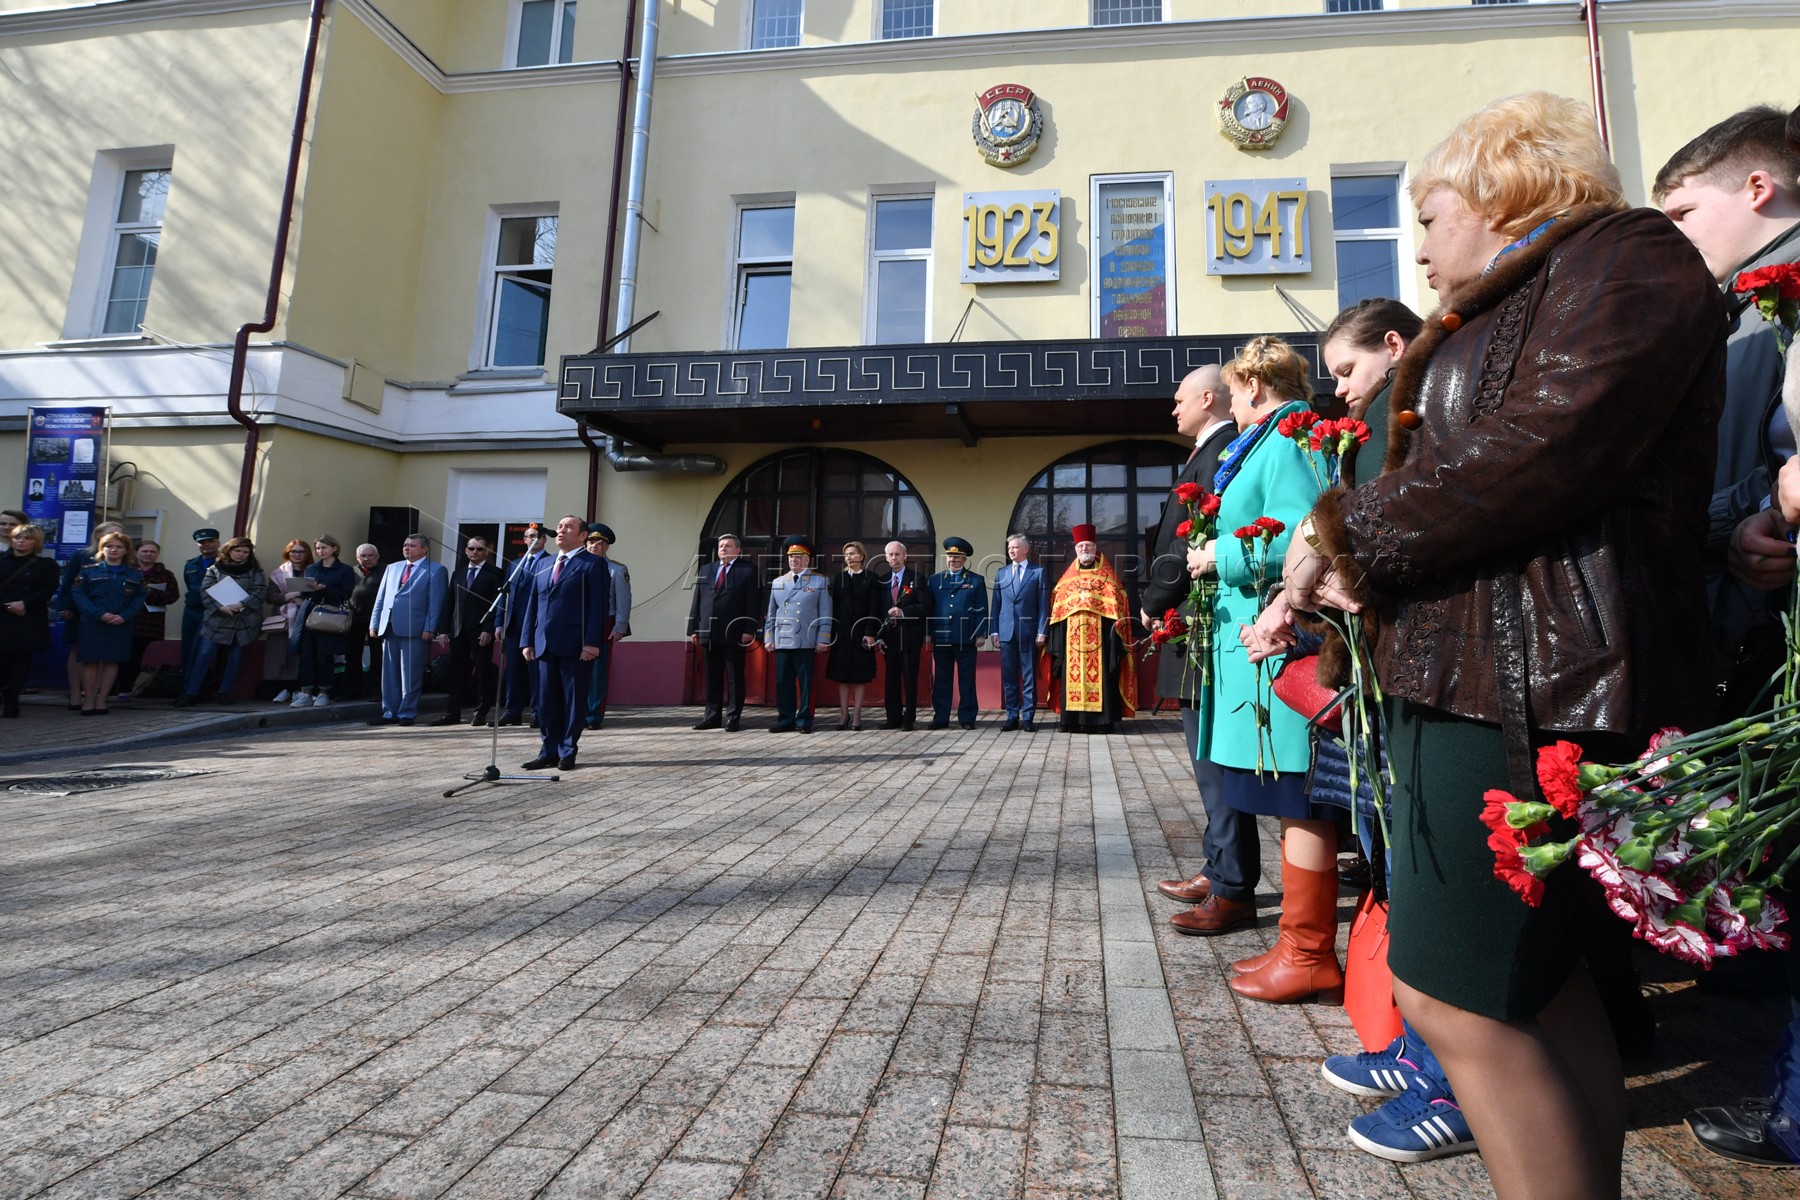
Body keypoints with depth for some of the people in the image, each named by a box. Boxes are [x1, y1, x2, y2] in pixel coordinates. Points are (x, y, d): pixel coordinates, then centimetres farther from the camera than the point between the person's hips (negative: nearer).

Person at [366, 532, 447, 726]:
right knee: (389, 674, 8)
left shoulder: (436, 570, 1)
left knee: (410, 674, -2)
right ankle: (390, 713, 15)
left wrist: (429, 628, -13)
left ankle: (407, 713, 5)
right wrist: (374, 623, 10)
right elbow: (380, 598, 19)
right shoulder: (392, 568, 19)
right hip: (389, 628, 6)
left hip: (414, 629, -6)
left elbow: (436, 602, -5)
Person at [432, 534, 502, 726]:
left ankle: (481, 713, 6)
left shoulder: (494, 573, 1)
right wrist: (443, 630, 6)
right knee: (457, 673, 7)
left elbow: (496, 604, -7)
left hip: (481, 631, -5)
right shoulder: (458, 574, 18)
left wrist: (489, 630, -15)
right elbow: (449, 603, 14)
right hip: (458, 630, 5)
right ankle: (453, 713, 12)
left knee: (483, 672, 0)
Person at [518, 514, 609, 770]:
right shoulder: (544, 565, 18)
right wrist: (527, 640, 8)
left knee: (573, 700, 1)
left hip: (576, 644, -6)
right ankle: (549, 751, 17)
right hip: (546, 644, 6)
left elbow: (598, 606, -9)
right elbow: (533, 604, 16)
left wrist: (592, 642, -17)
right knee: (547, 700, 9)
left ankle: (567, 752, 11)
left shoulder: (592, 564, -1)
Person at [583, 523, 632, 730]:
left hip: (604, 626, -2)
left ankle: (594, 716, 8)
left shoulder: (618, 570, 2)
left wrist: (619, 628, -9)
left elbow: (624, 601, -2)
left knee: (598, 672, 2)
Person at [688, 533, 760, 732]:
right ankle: (712, 716, 15)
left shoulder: (748, 571, 2)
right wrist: (693, 629, 8)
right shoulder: (706, 570, 17)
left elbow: (753, 602, -4)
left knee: (734, 678, 0)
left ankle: (733, 718, 6)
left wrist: (749, 630, -12)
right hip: (708, 633, 5)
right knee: (712, 678, 9)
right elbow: (697, 601, 15)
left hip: (734, 634, -5)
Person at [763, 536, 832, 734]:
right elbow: (771, 613, 17)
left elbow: (825, 613, 1)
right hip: (782, 642, 4)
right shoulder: (778, 582, 17)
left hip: (806, 642, -3)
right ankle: (785, 720, 13)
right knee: (783, 683, 5)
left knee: (806, 684, 0)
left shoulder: (820, 581, 6)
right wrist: (768, 638, 10)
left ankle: (805, 721, 8)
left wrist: (823, 639, -6)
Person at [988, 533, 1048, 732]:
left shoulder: (1038, 572, 3)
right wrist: (994, 630, 3)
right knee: (1009, 676, 5)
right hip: (1006, 631, 3)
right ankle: (1012, 717, 12)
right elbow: (996, 603, 11)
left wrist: (1042, 631, -8)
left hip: (1029, 631, -3)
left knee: (1029, 676, 2)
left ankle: (1028, 717, 8)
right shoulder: (1001, 573, 12)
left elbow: (1043, 604, -1)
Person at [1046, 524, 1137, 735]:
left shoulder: (1107, 576, 9)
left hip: (1099, 636, -3)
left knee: (1099, 675, -6)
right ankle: (1072, 719, 2)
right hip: (1073, 638, 3)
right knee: (1073, 675, -1)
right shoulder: (1067, 578, 17)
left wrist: (1115, 636, -11)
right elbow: (1057, 611, 13)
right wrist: (1056, 643, 3)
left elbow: (1116, 607, 0)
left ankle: (1101, 719, -4)